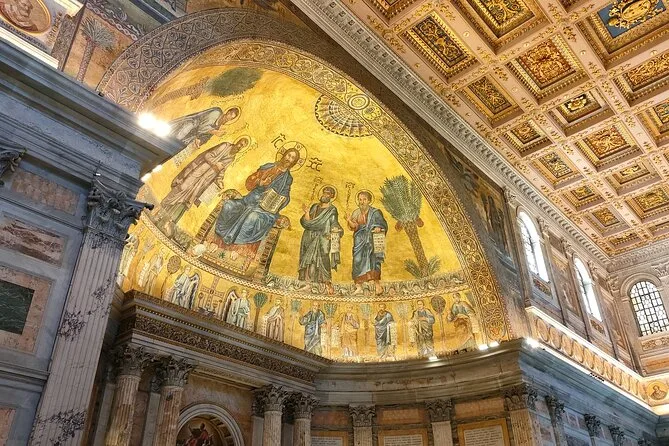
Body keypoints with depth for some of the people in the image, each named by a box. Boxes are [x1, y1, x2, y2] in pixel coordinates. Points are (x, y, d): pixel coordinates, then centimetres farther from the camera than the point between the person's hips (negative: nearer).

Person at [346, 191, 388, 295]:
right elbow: (354, 227, 3)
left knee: (372, 261, -14)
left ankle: (377, 286, -13)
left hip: (371, 241, -4)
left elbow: (383, 224, -2)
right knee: (358, 262, -2)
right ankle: (359, 287, 2)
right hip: (359, 242, 4)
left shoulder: (375, 212, 0)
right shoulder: (356, 213, 11)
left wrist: (379, 228, -24)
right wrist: (349, 221, -16)